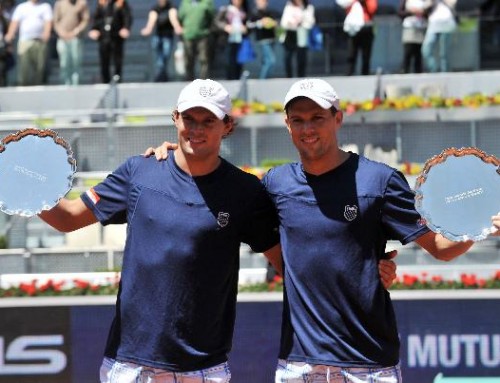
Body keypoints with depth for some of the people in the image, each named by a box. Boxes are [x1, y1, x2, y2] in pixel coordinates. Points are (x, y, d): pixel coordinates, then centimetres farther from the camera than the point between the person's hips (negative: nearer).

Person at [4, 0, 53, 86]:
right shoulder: (21, 7, 16)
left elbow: (48, 22, -1)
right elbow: (15, 22, 5)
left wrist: (46, 33, -21)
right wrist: (10, 34, -12)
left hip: (40, 41, 0)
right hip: (24, 41, 0)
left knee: (40, 67, -4)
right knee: (23, 67, -8)